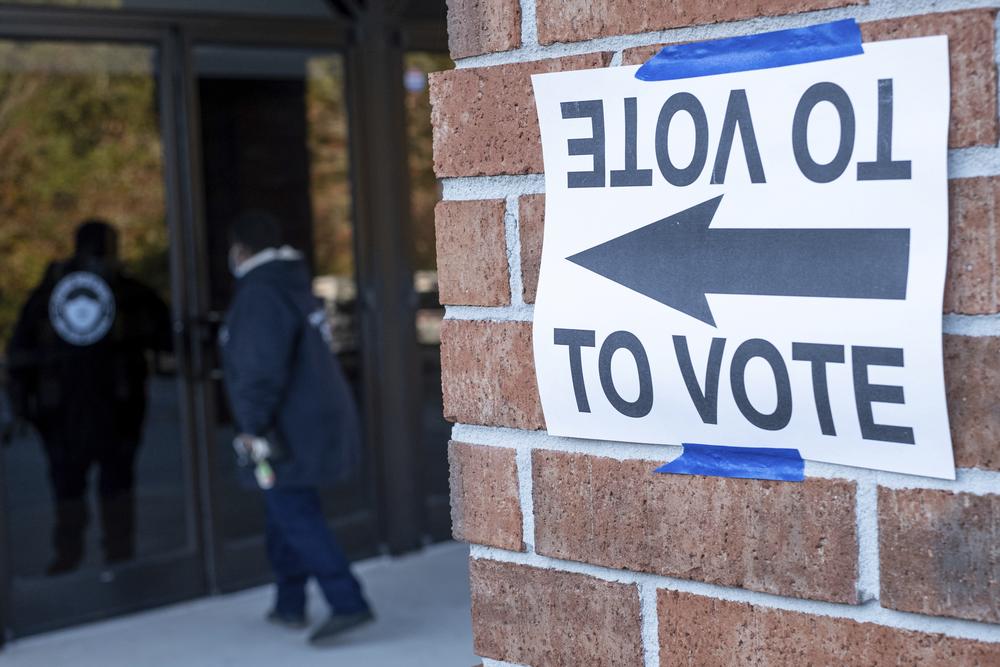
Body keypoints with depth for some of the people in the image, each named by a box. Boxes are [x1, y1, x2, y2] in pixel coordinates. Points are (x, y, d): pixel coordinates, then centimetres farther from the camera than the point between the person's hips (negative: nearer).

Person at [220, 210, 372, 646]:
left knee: (297, 518, -10)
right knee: (288, 513, 18)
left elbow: (263, 368, -25)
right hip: (317, 422, 10)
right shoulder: (293, 287, 16)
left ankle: (348, 604, -15)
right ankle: (289, 605, 26)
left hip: (290, 431, -10)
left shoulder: (261, 296, -17)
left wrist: (253, 425, -21)